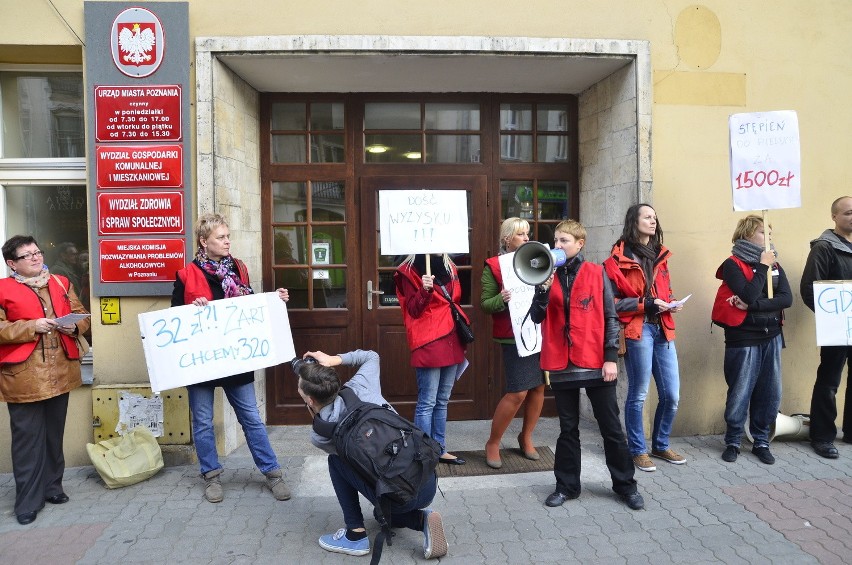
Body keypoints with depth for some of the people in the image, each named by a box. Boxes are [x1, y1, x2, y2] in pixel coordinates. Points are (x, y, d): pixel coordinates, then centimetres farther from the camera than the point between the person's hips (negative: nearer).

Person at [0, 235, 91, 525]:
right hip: (23, 376, -5)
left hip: (60, 372, 5)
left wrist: (74, 326, -5)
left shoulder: (61, 283, 11)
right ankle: (28, 501, 11)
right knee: (28, 438, 0)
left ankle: (52, 486, 30)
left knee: (55, 433, 15)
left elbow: (81, 314, 16)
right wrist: (31, 327, -19)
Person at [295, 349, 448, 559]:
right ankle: (423, 519, 7)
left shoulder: (319, 436, -7)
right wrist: (334, 359, 17)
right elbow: (372, 356, 22)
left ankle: (356, 535, 14)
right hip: (429, 484, 6)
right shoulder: (358, 387, 1)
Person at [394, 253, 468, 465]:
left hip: (451, 342, 7)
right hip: (428, 344, -7)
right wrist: (425, 290, -27)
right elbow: (413, 311, -10)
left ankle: (439, 449, 23)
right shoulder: (410, 271, -5)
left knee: (442, 401, 14)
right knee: (427, 403, -4)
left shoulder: (449, 268, 15)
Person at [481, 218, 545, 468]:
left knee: (539, 386, 8)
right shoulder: (493, 266, -2)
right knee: (518, 392, -8)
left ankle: (526, 437, 30)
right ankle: (493, 443, 11)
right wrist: (501, 300, -23)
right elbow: (485, 302, -3)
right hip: (513, 335, -5)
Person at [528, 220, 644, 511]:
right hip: (562, 365, 2)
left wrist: (611, 357, -7)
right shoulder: (550, 275, 6)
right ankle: (567, 485, 25)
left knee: (611, 427, 9)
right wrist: (544, 287, -15)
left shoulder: (596, 273, -1)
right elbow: (537, 317, -1)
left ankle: (625, 484, 24)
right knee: (568, 428, 14)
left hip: (595, 364, -2)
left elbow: (610, 318, -2)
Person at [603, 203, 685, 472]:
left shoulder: (660, 255, 15)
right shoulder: (620, 259, -7)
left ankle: (661, 445, 29)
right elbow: (611, 301, -10)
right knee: (638, 395, 3)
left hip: (663, 329, 7)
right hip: (637, 331, -7)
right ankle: (638, 451, 18)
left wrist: (671, 304, 5)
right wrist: (645, 304, -17)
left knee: (671, 395, 10)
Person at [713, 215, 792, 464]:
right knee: (740, 394, 0)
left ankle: (761, 441, 23)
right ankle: (732, 442, 15)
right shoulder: (733, 264, -6)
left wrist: (752, 305, -16)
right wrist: (763, 267, -11)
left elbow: (787, 299, -3)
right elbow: (750, 295, -21)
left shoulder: (774, 264, 11)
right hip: (743, 339, -5)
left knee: (770, 394, 8)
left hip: (771, 337, 5)